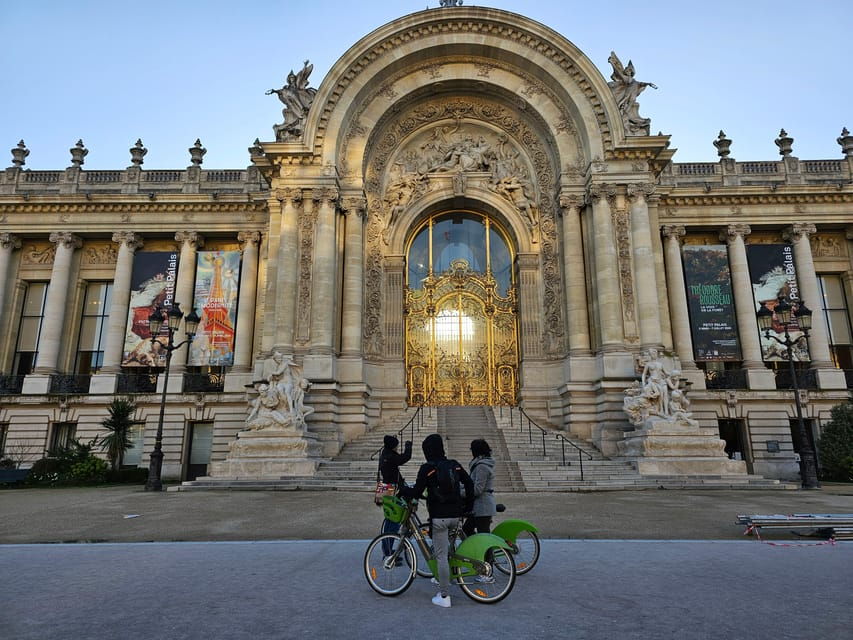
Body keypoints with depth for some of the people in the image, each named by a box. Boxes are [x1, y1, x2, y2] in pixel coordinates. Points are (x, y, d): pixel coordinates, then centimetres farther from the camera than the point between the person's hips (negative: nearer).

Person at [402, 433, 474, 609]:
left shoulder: (427, 468, -9)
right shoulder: (454, 465, 7)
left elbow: (416, 492, -10)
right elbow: (469, 484, 12)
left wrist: (402, 490, 9)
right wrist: (468, 506, 23)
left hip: (439, 516, -6)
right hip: (456, 515, 6)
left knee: (441, 556, 0)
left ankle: (444, 596, 4)